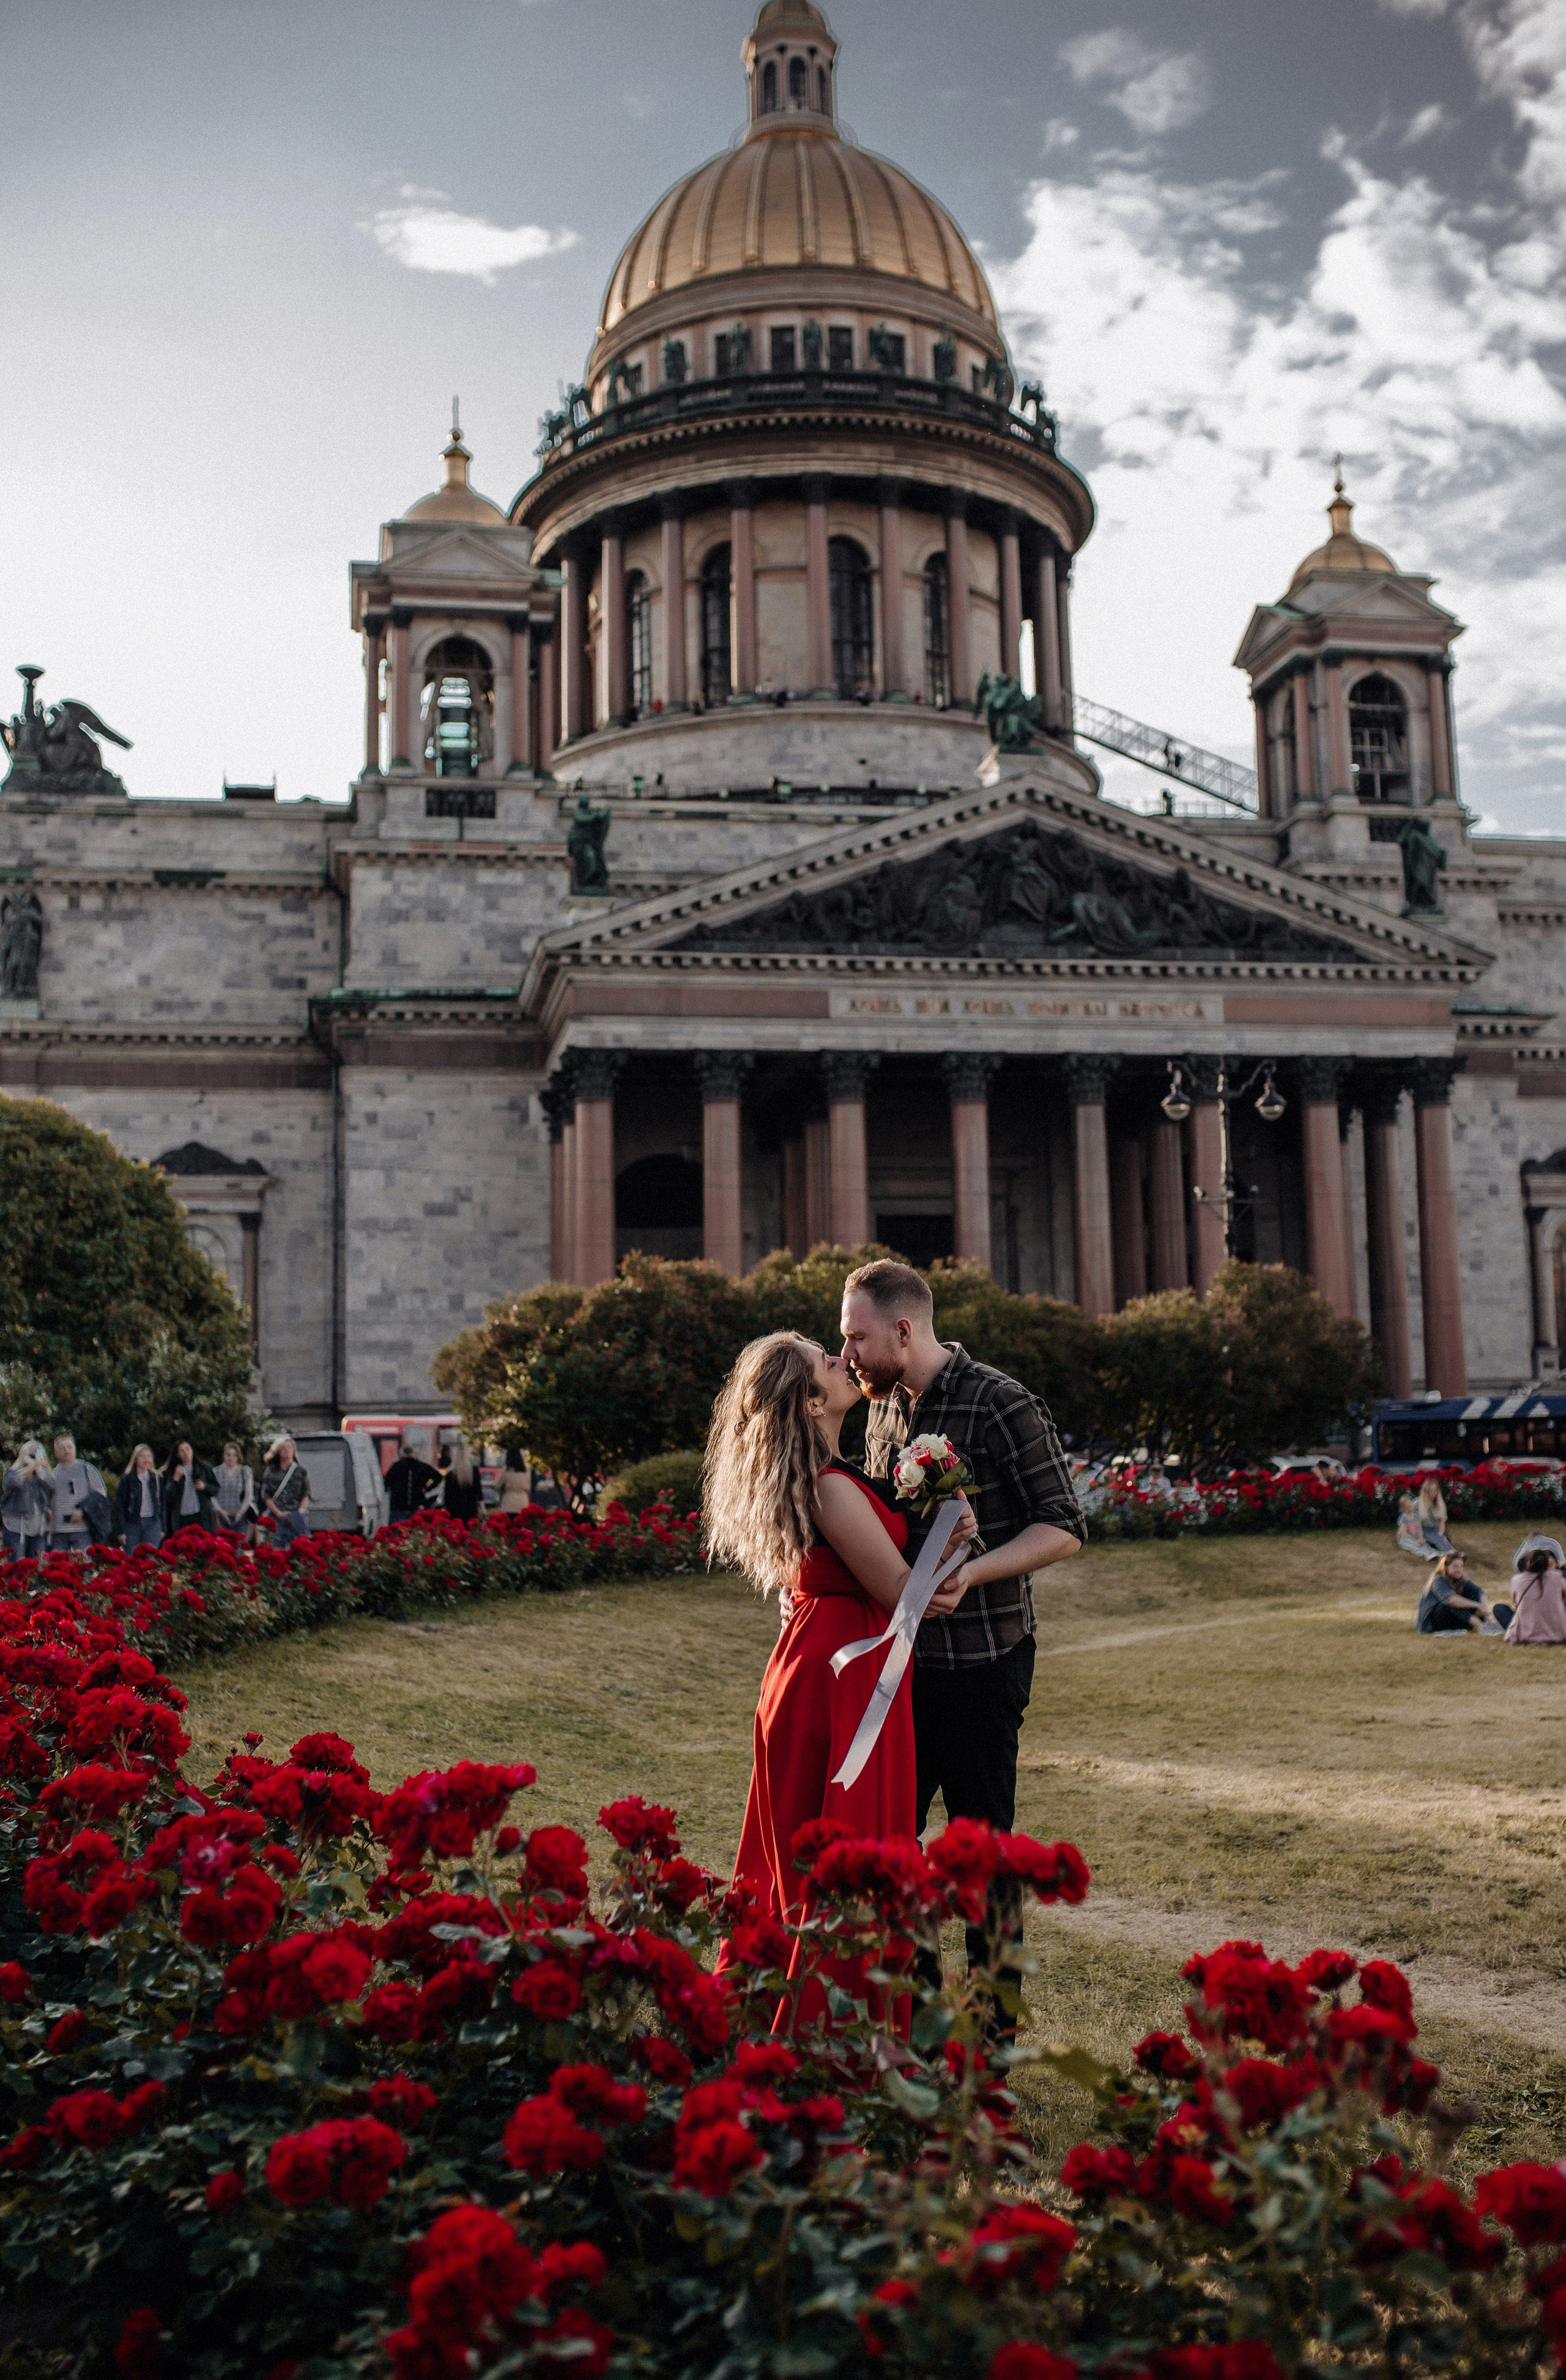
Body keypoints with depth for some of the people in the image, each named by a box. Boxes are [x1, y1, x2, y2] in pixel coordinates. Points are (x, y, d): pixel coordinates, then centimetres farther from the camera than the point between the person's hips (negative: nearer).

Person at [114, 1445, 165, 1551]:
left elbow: (161, 1504, 14)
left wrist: (162, 1528, 10)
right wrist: (121, 1531, -7)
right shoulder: (127, 1479, -1)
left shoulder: (156, 1478, 9)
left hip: (152, 1522, 2)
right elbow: (119, 1506, -2)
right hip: (132, 1524, -2)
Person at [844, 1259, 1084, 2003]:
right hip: (904, 1656, 7)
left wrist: (968, 1573, -25)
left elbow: (1061, 1529, -13)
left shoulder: (1000, 1405, -13)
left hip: (981, 1662, -7)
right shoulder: (886, 1405, 10)